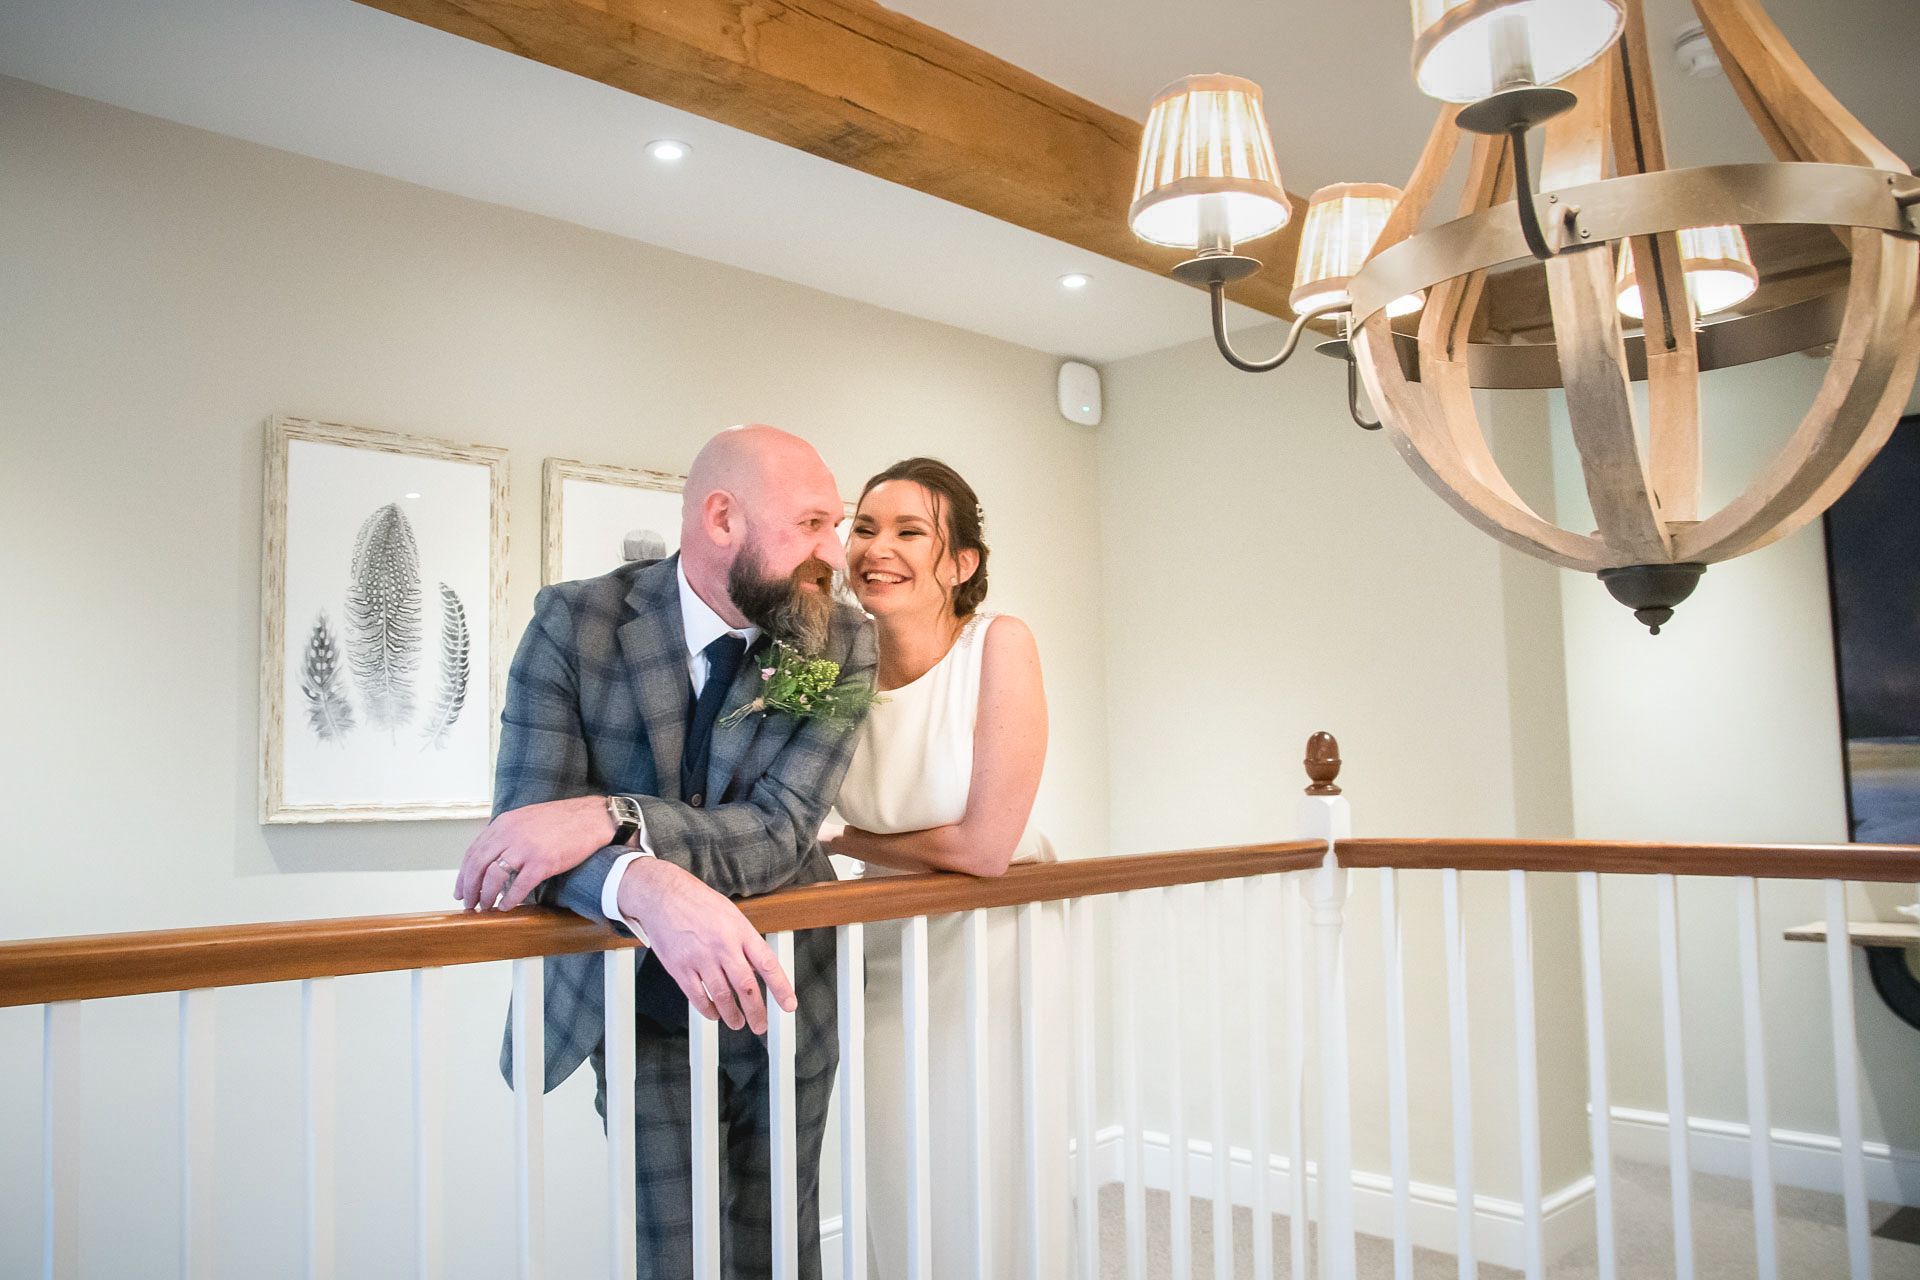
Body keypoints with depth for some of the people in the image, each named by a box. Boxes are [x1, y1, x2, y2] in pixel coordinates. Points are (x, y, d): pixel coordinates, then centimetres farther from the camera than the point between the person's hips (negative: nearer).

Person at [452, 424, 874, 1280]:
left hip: (783, 995, 2)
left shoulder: (841, 644, -13)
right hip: (637, 1012, -1)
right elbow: (526, 824, -21)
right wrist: (646, 885, -43)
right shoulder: (574, 623, -15)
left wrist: (612, 818, -37)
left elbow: (779, 830, -21)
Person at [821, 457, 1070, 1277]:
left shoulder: (999, 646, -17)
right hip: (889, 956, 4)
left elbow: (986, 846, -18)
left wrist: (847, 840, -8)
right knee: (897, 1209, 14)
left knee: (992, 1212, 8)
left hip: (994, 944, -3)